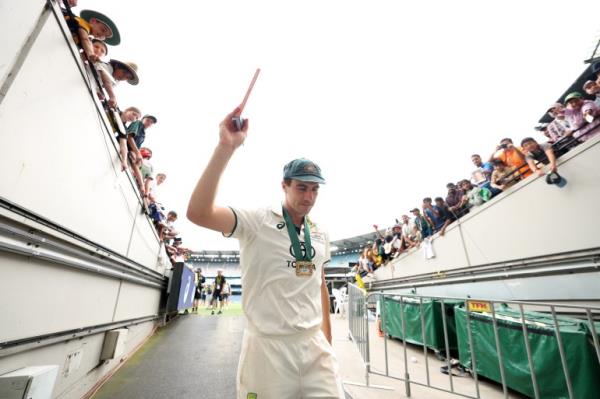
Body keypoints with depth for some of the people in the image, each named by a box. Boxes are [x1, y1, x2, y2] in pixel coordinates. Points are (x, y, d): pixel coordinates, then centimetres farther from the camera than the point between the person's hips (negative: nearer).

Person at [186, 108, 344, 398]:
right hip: (267, 346, -4)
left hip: (315, 344, 5)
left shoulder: (320, 235, 7)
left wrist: (328, 339, 16)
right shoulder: (257, 222, -11)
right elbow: (198, 213, -26)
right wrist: (226, 147, -31)